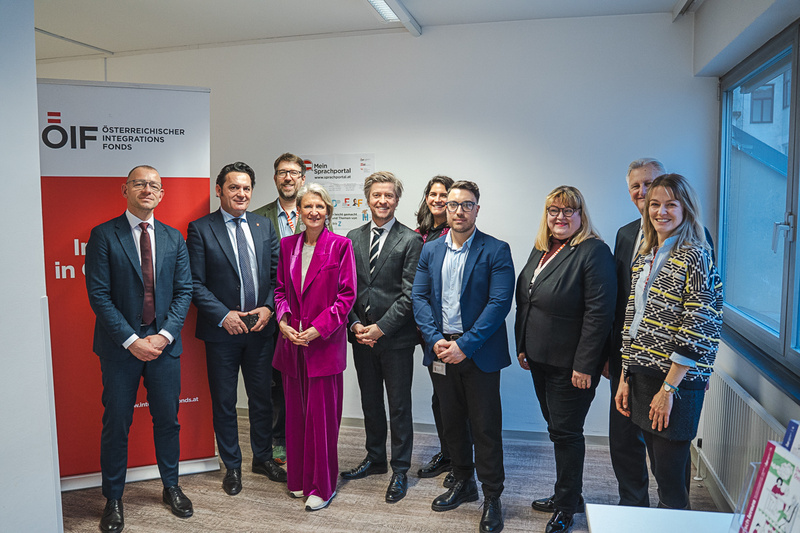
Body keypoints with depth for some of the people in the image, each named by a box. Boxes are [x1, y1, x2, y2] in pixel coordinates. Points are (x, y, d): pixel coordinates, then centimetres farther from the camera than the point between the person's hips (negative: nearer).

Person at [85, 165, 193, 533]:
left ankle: (171, 488, 31)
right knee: (116, 423, 8)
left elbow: (184, 291, 4)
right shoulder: (103, 236, -4)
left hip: (164, 343, 3)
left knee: (168, 419, 12)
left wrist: (165, 335, -8)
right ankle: (113, 499, 26)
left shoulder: (174, 238, 7)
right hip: (120, 345, -3)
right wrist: (131, 340, -14)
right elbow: (99, 294, -9)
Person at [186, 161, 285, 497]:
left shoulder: (265, 226, 7)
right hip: (222, 330, -3)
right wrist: (223, 315, -16)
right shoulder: (200, 229, -4)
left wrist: (268, 308, -7)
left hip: (260, 327, 3)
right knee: (224, 402, 10)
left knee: (262, 396, 15)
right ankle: (232, 466, 28)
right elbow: (195, 283, -8)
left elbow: (277, 274, 7)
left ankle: (263, 457, 34)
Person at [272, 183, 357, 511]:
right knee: (295, 411, 13)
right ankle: (299, 478, 30)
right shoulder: (287, 245, 9)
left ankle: (322, 486, 17)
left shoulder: (340, 246, -5)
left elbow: (347, 295, -8)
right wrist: (283, 320, -5)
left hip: (325, 342, -4)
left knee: (322, 413, 2)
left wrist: (317, 329, -15)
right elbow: (280, 288, 13)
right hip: (292, 340, 5)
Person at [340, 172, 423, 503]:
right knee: (370, 402, 18)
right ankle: (375, 459, 36)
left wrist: (381, 327, -15)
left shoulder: (411, 241, -7)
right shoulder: (353, 238, 8)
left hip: (396, 338, -4)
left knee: (399, 406, 6)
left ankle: (400, 470, 22)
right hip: (362, 336, 5)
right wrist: (355, 323, -5)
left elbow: (409, 294, -11)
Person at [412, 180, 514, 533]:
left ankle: (492, 497, 22)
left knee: (486, 427, 4)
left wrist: (465, 344, -19)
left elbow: (499, 302, -14)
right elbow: (419, 297, 4)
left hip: (479, 354, -4)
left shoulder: (496, 251, -7)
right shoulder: (430, 250, 8)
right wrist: (436, 340, -11)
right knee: (452, 422, 16)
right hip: (441, 351, 4)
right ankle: (463, 483, 36)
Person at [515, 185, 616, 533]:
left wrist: (584, 366, -20)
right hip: (539, 360, 8)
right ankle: (567, 496, 35)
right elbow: (524, 303, 16)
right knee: (558, 428, 18)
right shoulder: (540, 250, 11)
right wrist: (522, 346, 14)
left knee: (565, 432, 4)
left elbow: (599, 313, -19)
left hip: (570, 364, -7)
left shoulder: (594, 252, -14)